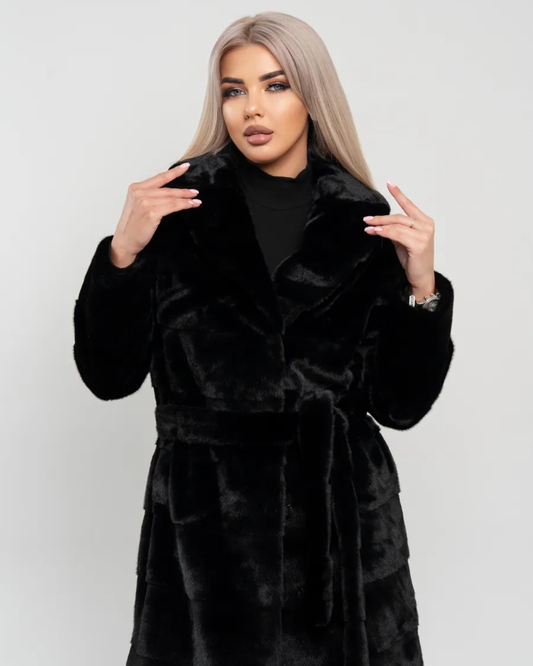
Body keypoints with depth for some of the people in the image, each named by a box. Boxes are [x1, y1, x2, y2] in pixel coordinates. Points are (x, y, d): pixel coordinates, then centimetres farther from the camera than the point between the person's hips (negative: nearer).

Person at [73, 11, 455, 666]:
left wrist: (421, 286, -11)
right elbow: (109, 377, -5)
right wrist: (123, 254, -17)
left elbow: (398, 404, 1)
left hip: (345, 519, 2)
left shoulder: (365, 224, 1)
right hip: (206, 521, -1)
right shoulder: (179, 207, -3)